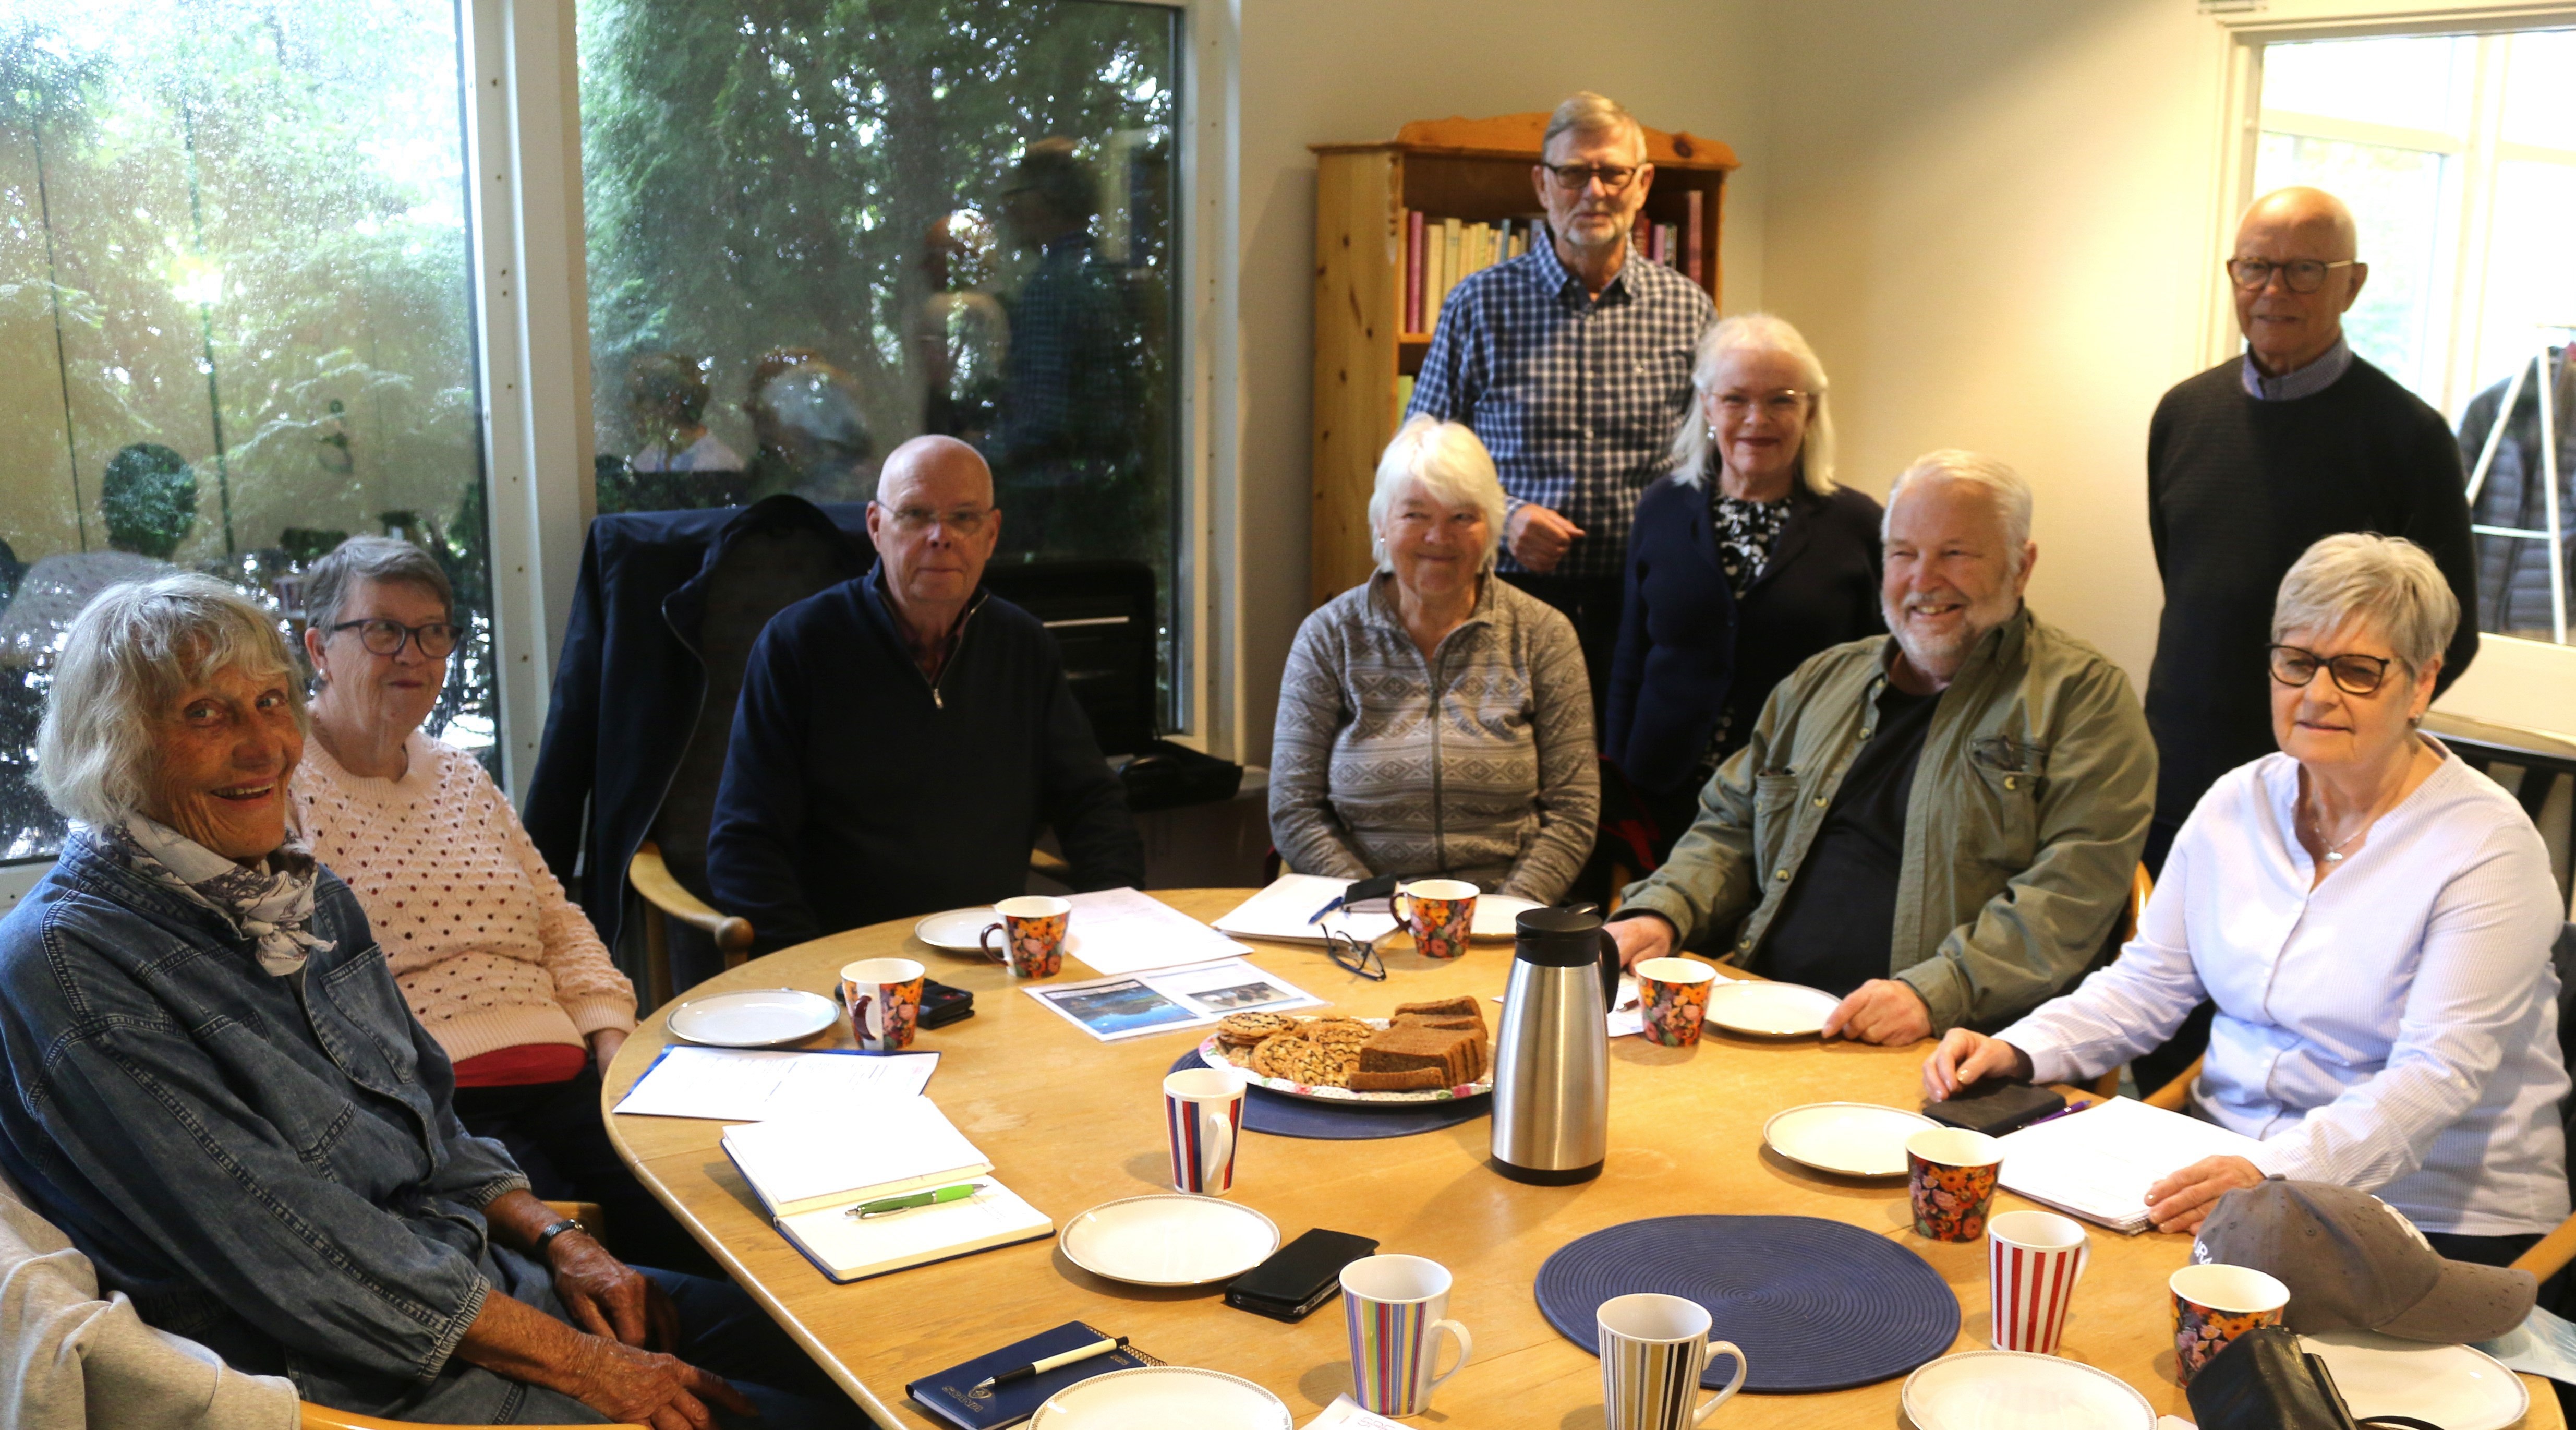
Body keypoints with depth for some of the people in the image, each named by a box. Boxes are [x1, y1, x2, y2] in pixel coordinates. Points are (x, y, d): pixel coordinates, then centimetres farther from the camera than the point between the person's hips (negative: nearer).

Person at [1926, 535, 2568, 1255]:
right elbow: (2148, 982, 12)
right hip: (2225, 1162, 6)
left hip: (2433, 1215, -5)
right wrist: (2016, 1050, -7)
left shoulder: (2489, 847, -10)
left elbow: (2437, 1075, -20)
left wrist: (2276, 1172, -35)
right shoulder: (2238, 803, 8)